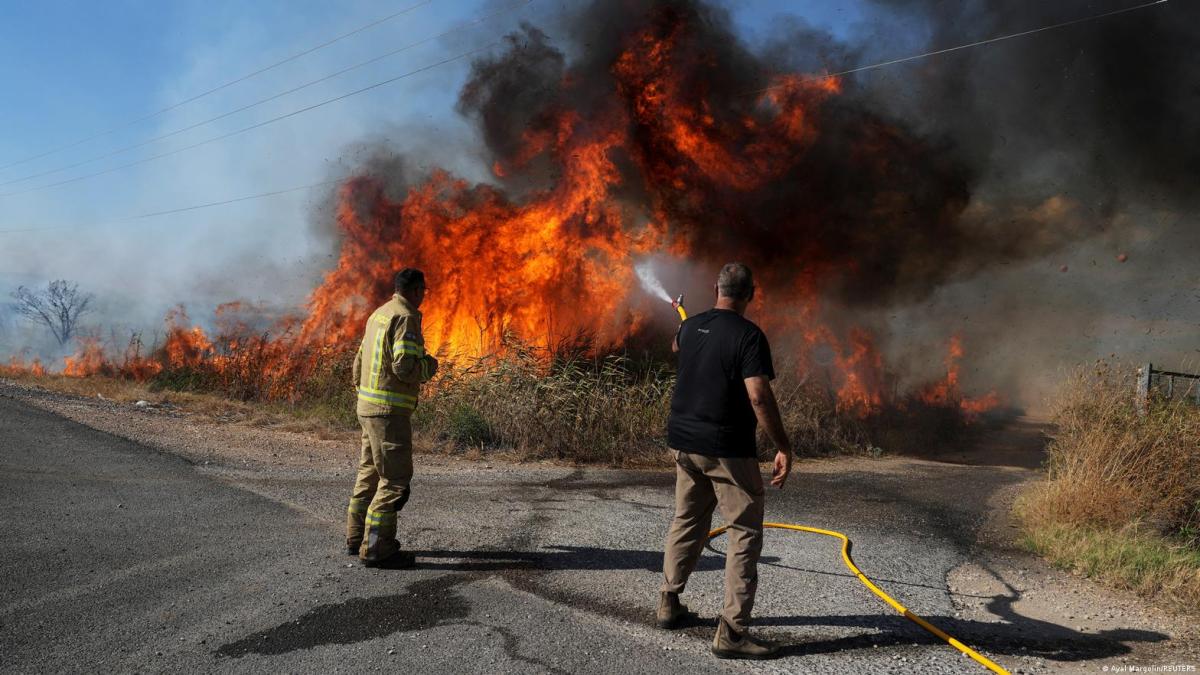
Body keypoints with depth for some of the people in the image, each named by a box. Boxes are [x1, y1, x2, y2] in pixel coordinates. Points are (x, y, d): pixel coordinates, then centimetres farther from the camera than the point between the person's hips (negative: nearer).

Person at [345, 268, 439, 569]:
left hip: (368, 407, 10)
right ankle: (376, 549, -4)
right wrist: (429, 365, -5)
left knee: (370, 473, 18)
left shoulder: (379, 314, 15)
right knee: (395, 479, -5)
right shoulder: (405, 318, -14)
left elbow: (359, 361, 21)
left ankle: (357, 538, 28)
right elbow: (405, 366, -24)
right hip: (390, 411, -10)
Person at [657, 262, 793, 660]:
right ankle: (732, 631, -4)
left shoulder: (691, 327, 7)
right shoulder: (748, 335, -13)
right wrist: (783, 447, -15)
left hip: (684, 442, 7)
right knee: (745, 534, -1)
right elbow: (759, 396, -21)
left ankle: (669, 605, 29)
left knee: (687, 523, 20)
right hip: (727, 449, -7)